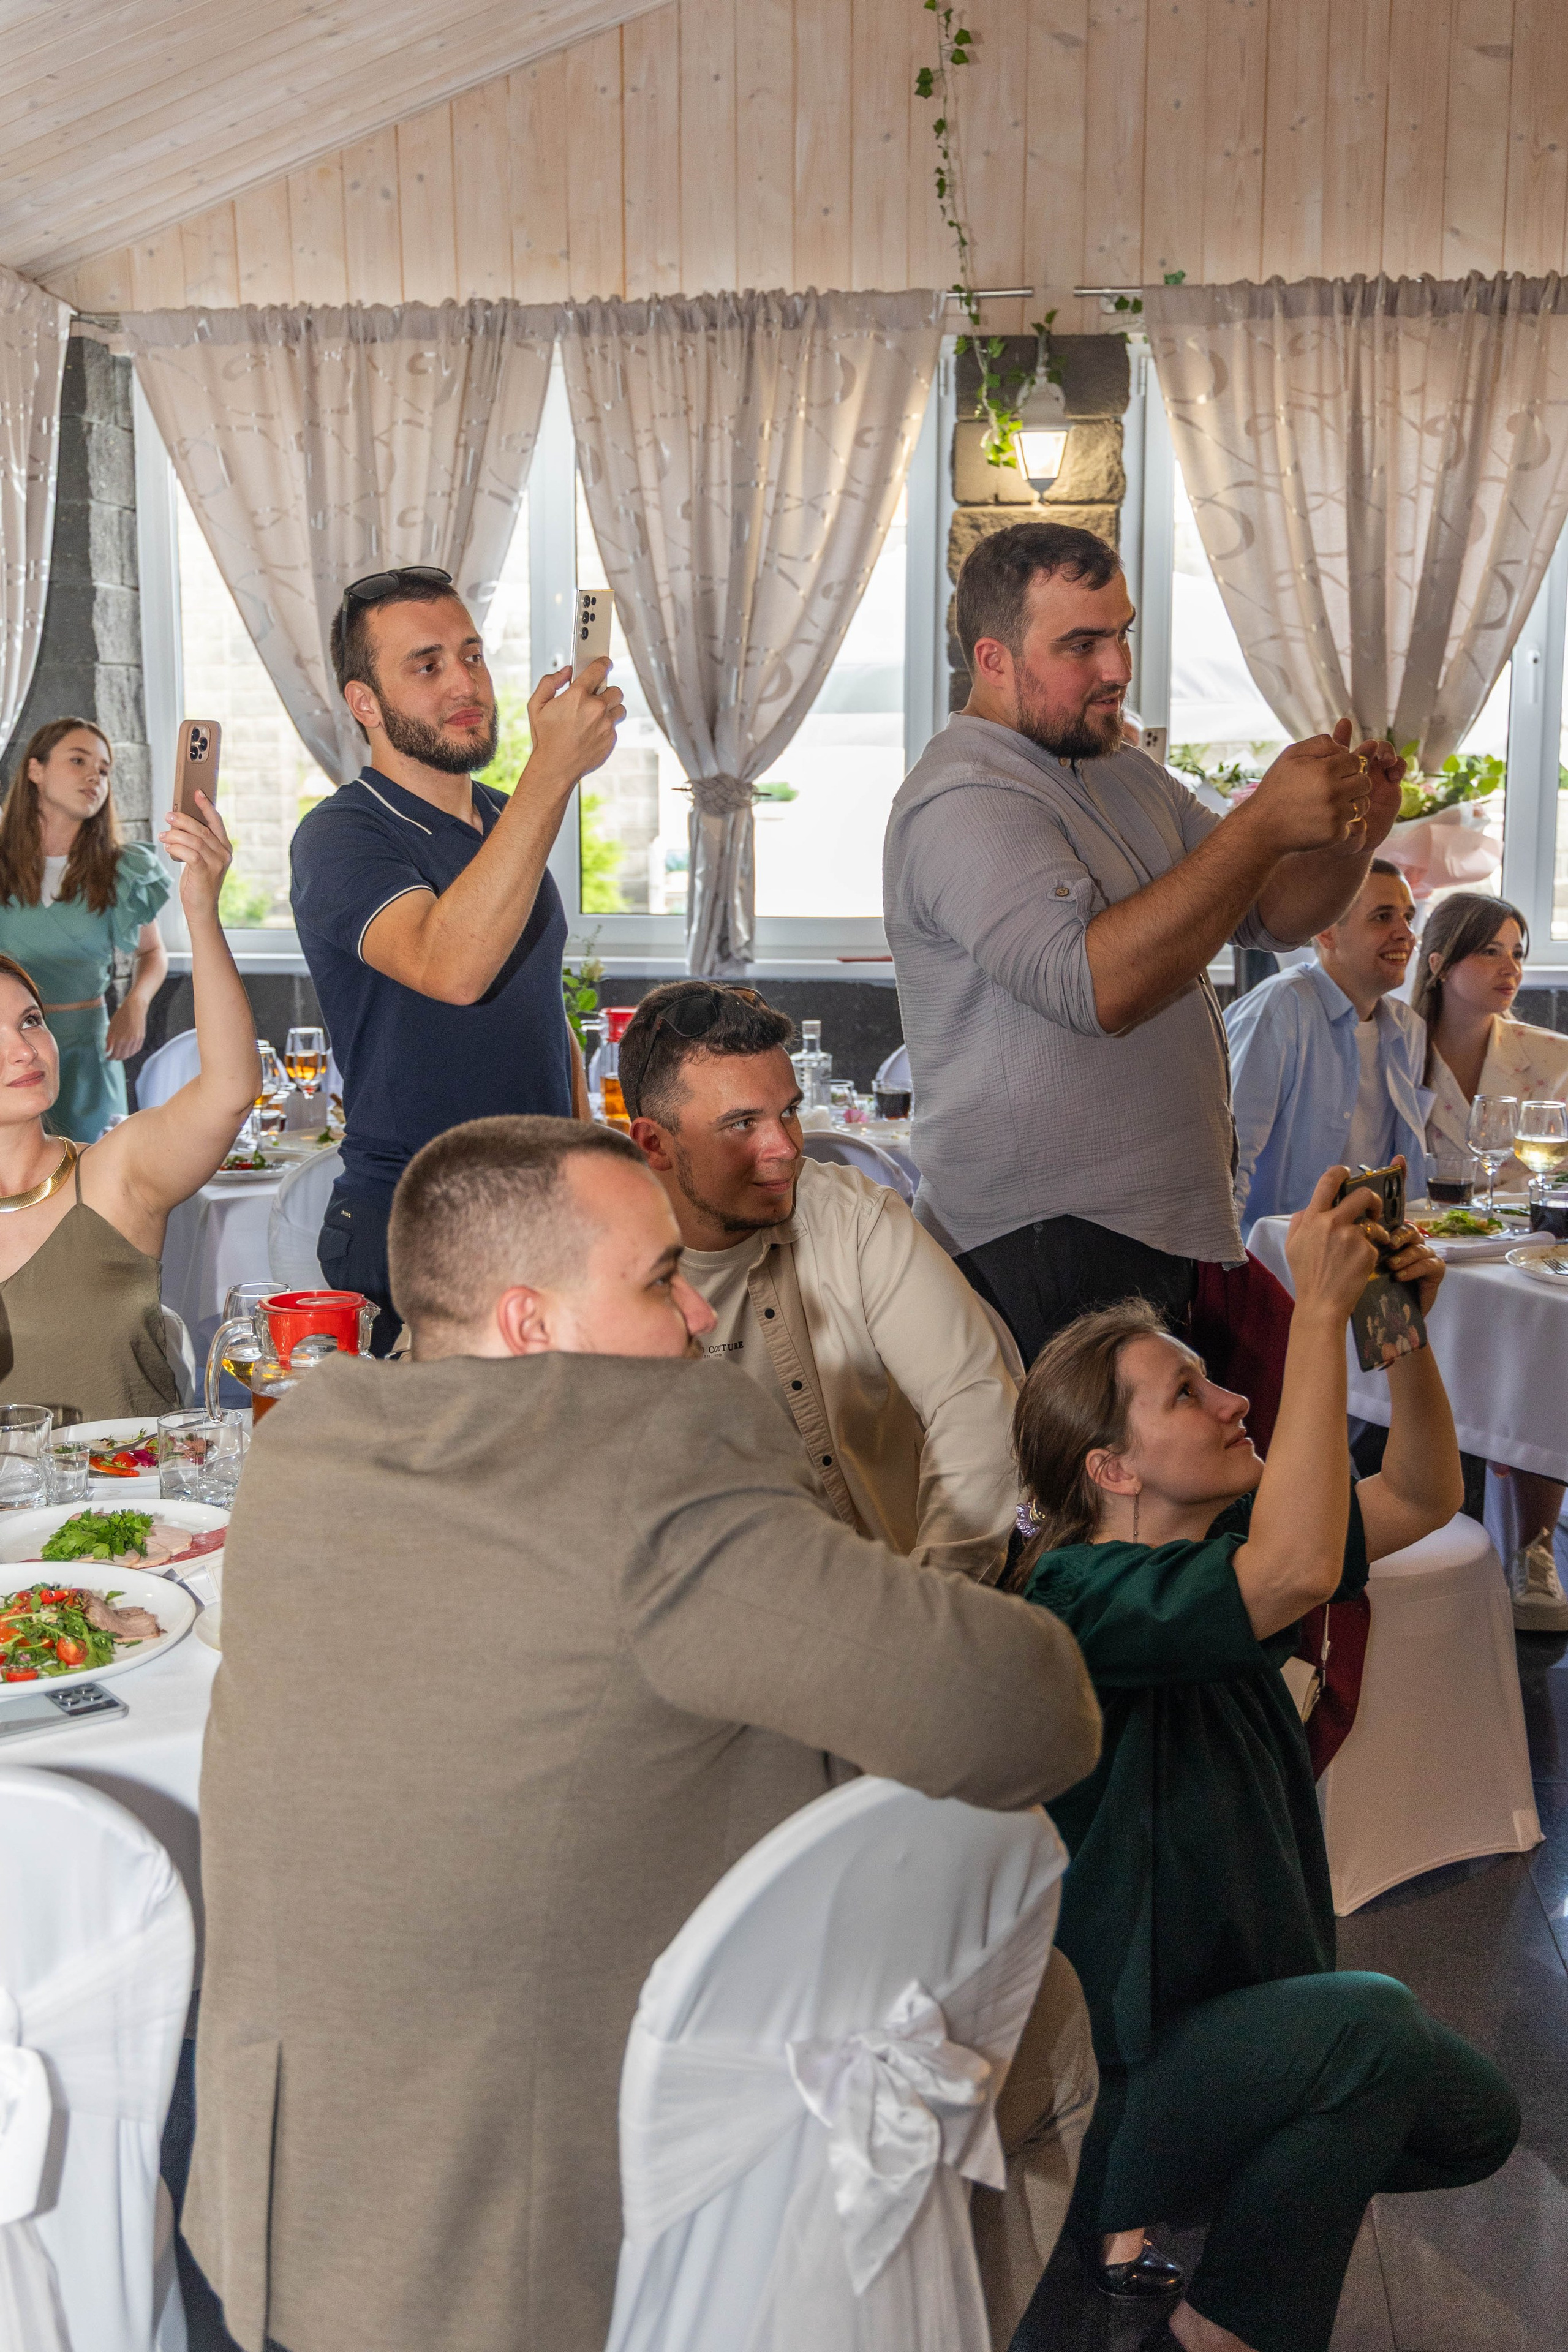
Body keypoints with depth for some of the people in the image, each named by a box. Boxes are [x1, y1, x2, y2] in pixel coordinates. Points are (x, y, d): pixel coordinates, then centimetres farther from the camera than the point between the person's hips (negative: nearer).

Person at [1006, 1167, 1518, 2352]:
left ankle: (1137, 2205, 18)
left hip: (1227, 2013, 9)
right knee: (1373, 2025, -28)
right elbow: (1300, 1570, -41)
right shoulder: (1083, 1596, -25)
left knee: (1478, 2122, 5)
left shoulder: (1213, 1545, 2)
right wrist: (1321, 1312, -38)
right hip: (1089, 2068, -9)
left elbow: (1423, 1498, 6)